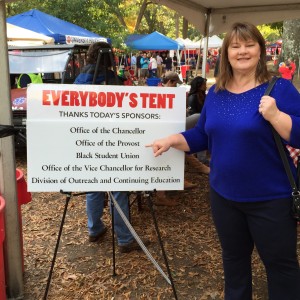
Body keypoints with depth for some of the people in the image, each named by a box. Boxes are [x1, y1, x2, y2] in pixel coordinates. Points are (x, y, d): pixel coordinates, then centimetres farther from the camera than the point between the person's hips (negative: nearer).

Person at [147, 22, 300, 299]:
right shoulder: (216, 93, 5)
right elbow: (202, 136, 11)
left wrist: (274, 115, -29)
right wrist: (171, 140, -1)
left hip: (271, 199, -5)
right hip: (224, 196, 5)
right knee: (233, 257, 23)